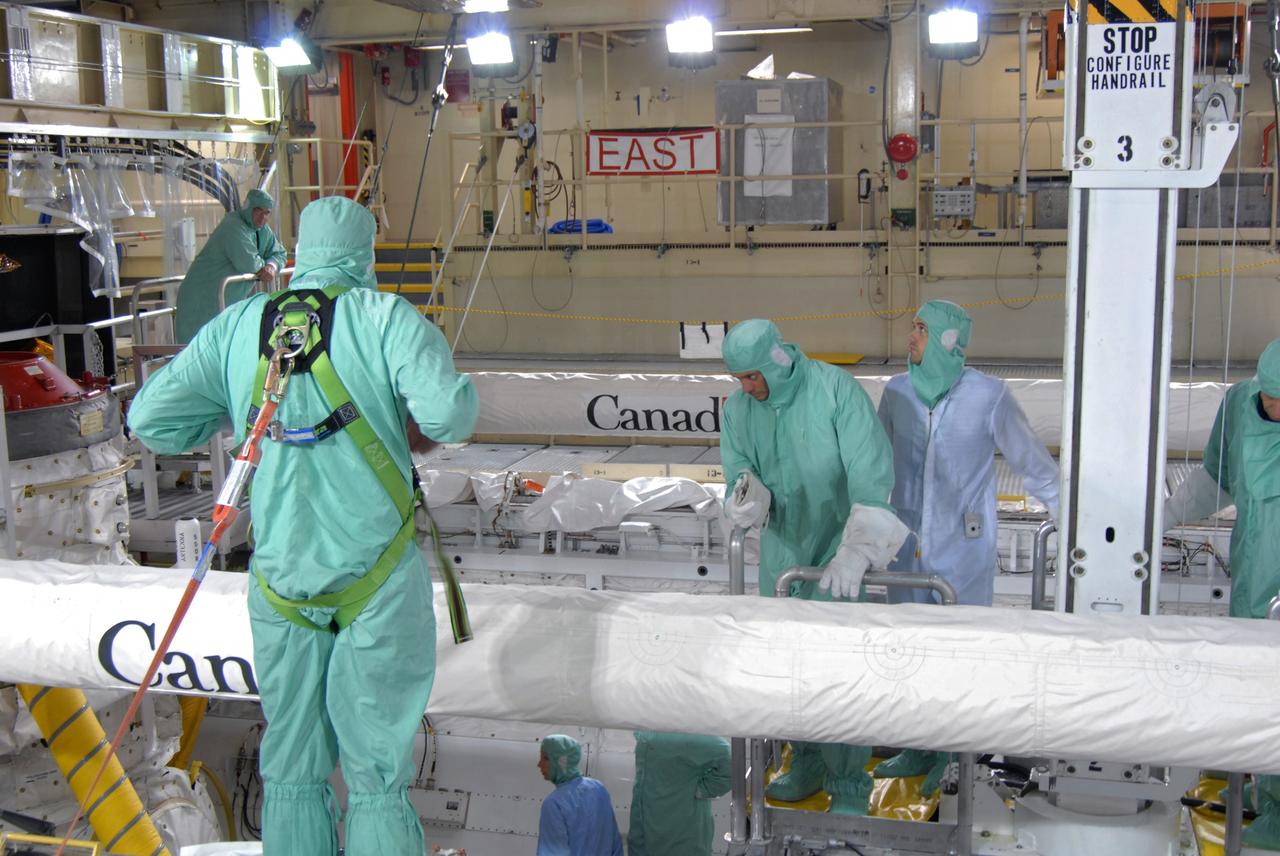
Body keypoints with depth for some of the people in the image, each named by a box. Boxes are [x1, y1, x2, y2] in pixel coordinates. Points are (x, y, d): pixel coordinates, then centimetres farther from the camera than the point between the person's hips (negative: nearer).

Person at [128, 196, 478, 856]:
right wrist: (460, 390, 4)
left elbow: (150, 421, 4)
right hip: (377, 578, -3)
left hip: (281, 580, 3)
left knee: (293, 774, 15)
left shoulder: (236, 326, 4)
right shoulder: (386, 317, -7)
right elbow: (448, 416, -18)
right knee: (377, 775, 5)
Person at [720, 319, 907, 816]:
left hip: (839, 547, -5)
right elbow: (739, 474, -1)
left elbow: (872, 471, -27)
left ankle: (850, 784, 7)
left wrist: (855, 550, -36)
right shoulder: (738, 409, -4)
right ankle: (808, 762, 31)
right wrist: (748, 495, -28)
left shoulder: (835, 389, -21)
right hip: (781, 547, 6)